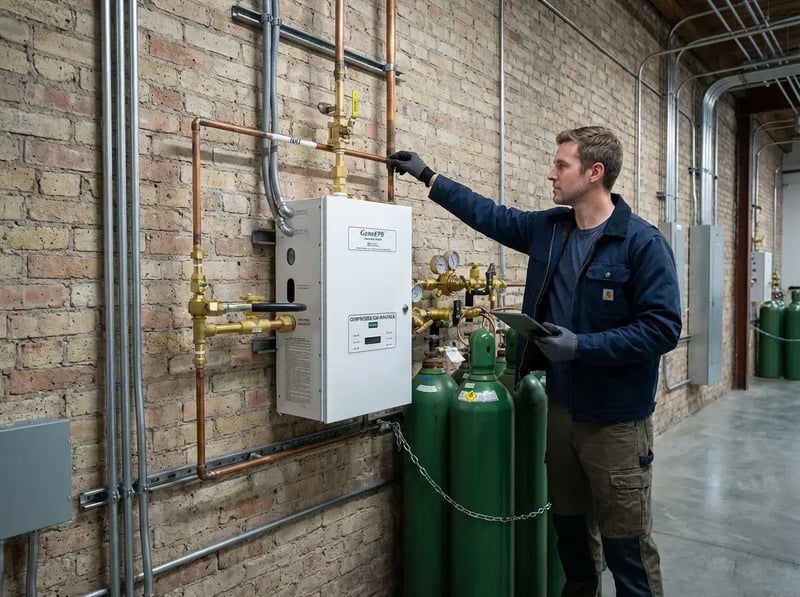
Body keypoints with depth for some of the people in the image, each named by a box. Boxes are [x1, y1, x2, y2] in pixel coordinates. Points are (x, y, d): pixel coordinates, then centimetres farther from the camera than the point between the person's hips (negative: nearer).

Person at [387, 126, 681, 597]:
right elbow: (490, 215, 17)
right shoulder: (548, 228, 6)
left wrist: (581, 345, -23)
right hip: (561, 407, 6)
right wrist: (426, 175, 20)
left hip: (617, 419, -6)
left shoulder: (643, 242, -14)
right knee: (569, 527, 21)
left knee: (627, 546, 5)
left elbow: (662, 328, -17)